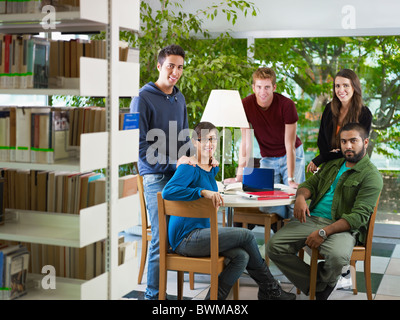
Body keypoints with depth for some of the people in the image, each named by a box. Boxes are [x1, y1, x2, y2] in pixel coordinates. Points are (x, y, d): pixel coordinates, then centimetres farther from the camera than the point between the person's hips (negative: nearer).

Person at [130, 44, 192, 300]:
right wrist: (169, 164, -14)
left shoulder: (180, 98, 16)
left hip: (178, 174, 6)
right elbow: (140, 143, -10)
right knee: (161, 238, -8)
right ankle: (153, 294, 2)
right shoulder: (144, 98, -5)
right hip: (155, 176, -6)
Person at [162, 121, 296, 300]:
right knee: (246, 235, -10)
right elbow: (167, 192, -29)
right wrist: (203, 192, -36)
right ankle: (269, 289, 6)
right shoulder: (189, 168, -13)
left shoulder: (213, 168, 13)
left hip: (200, 233, 8)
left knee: (241, 257, -14)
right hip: (185, 238, -8)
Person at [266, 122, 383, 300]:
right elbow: (311, 183, 22)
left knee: (337, 256, -38)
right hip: (311, 218, 6)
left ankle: (324, 284, -2)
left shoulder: (371, 175, -3)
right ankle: (315, 285, -6)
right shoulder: (333, 165, 22)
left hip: (342, 226, -6)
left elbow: (359, 216, -12)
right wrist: (301, 197, -6)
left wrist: (324, 232, -21)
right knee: (274, 246, -17)